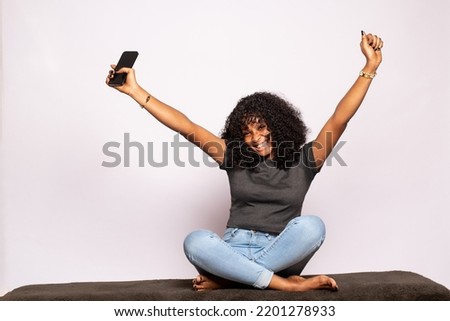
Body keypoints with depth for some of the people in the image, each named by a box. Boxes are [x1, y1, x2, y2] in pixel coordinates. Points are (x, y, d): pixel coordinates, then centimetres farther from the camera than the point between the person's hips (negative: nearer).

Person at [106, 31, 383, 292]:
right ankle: (285, 284, -33)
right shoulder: (235, 159, 10)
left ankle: (227, 278, -26)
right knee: (195, 242, -31)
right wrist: (135, 91, 0)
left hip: (281, 254, 0)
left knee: (312, 225, -33)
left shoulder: (303, 161, 7)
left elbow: (339, 120, -3)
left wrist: (370, 67, -11)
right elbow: (188, 129, 4)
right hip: (235, 249, 1)